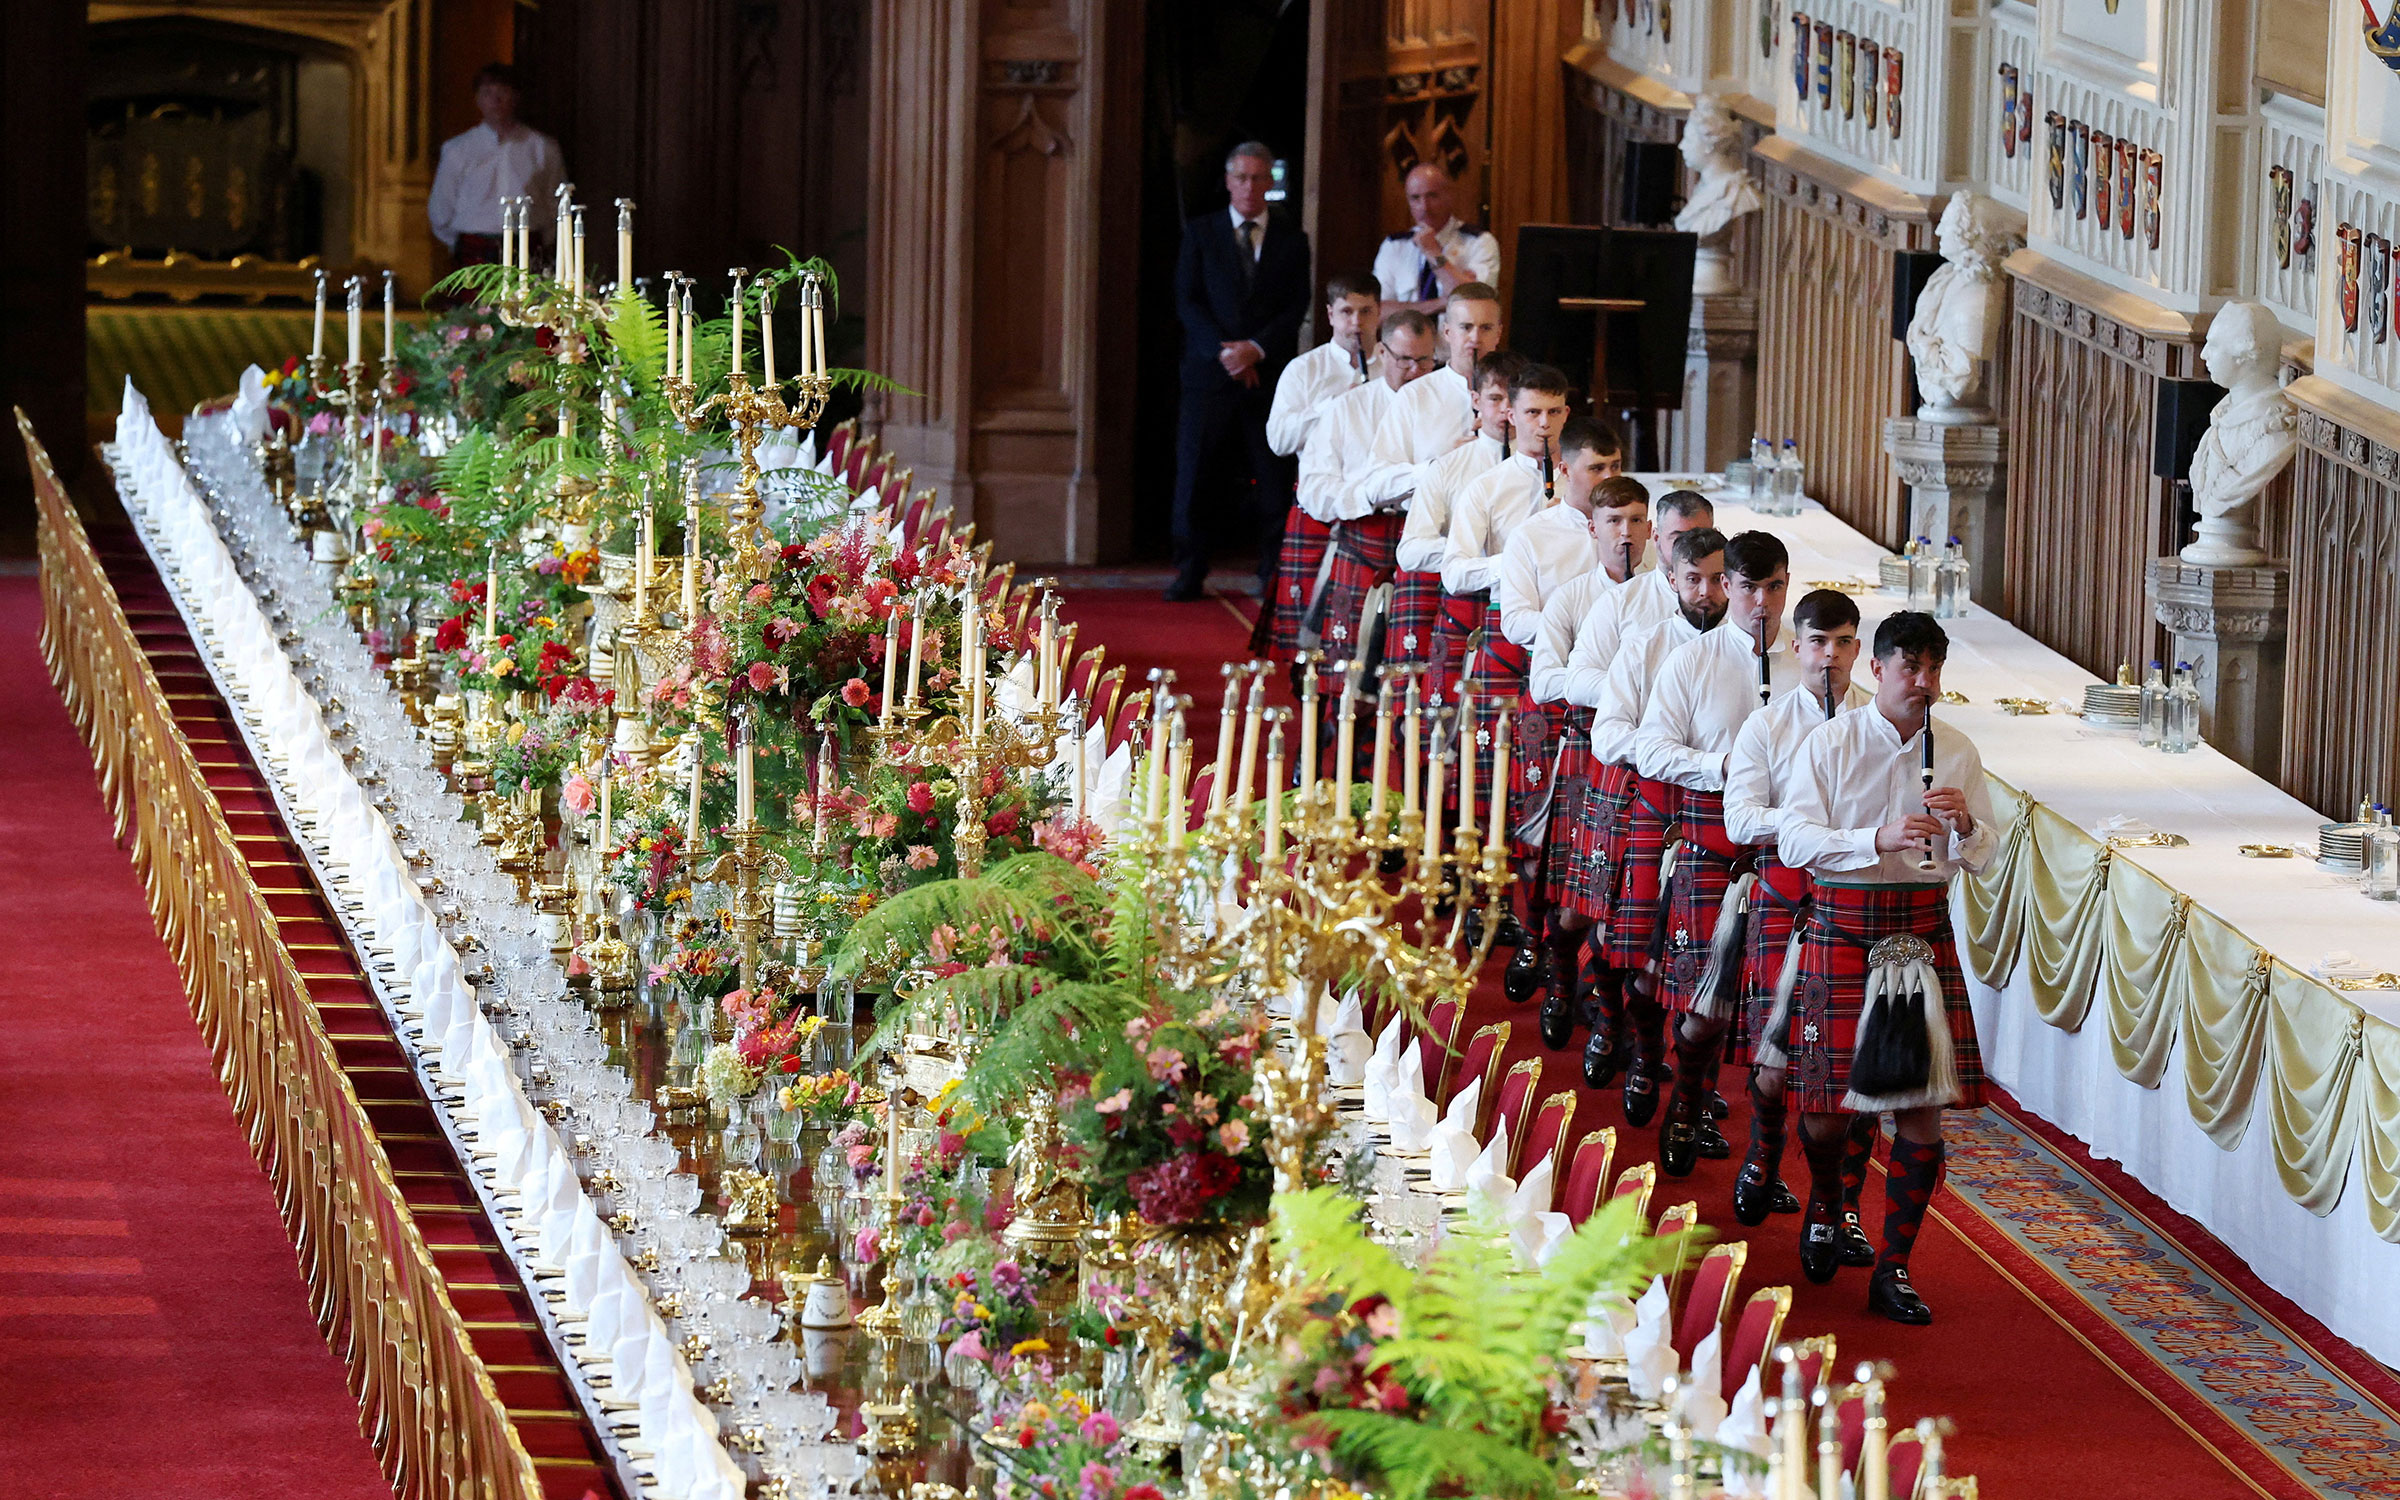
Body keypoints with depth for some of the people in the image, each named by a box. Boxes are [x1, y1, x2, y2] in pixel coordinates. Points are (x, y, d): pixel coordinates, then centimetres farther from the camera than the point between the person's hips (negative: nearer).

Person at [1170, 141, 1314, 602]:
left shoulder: (1291, 239, 10)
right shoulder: (1200, 233, 9)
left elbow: (1297, 307, 4)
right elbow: (1188, 301, 2)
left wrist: (1256, 349, -11)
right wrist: (1223, 352, -10)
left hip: (1270, 372, 0)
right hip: (1210, 372, 0)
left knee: (1273, 477, -3)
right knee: (1195, 473, -2)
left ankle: (1273, 573, 2)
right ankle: (1189, 572, 5)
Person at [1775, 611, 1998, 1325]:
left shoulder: (1958, 752, 7)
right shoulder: (1831, 743, -3)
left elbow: (1982, 857, 11)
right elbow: (1793, 841, -11)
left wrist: (1963, 823, -12)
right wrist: (1879, 839, -24)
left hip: (1923, 932, 2)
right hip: (1842, 925, -2)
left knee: (1924, 1104, -5)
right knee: (1828, 1103, 0)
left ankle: (1893, 1271, 5)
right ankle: (1825, 1202, 36)